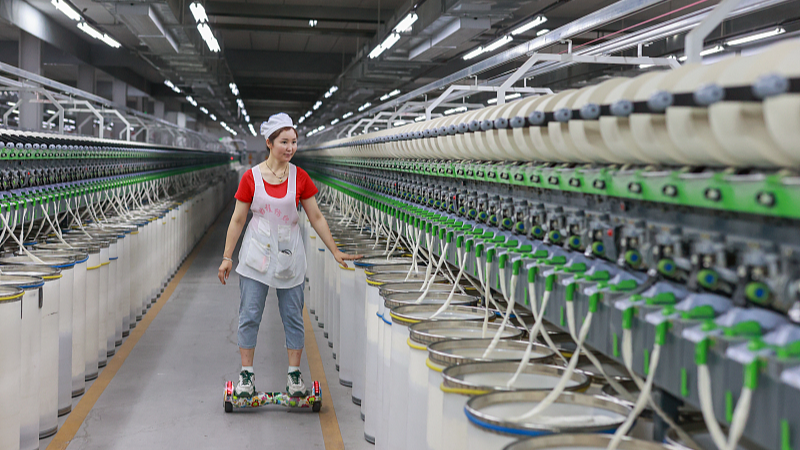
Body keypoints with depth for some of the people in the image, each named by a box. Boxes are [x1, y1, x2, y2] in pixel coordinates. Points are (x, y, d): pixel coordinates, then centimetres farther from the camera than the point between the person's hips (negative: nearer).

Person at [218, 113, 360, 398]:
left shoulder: (300, 178, 0)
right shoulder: (251, 177, -5)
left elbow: (316, 217, 4)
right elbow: (238, 220, 1)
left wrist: (335, 251, 3)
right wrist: (227, 257, 0)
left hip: (289, 255, 1)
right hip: (256, 255, -1)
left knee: (293, 317, 5)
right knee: (249, 316, 1)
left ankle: (294, 376, 15)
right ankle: (247, 374, 12)